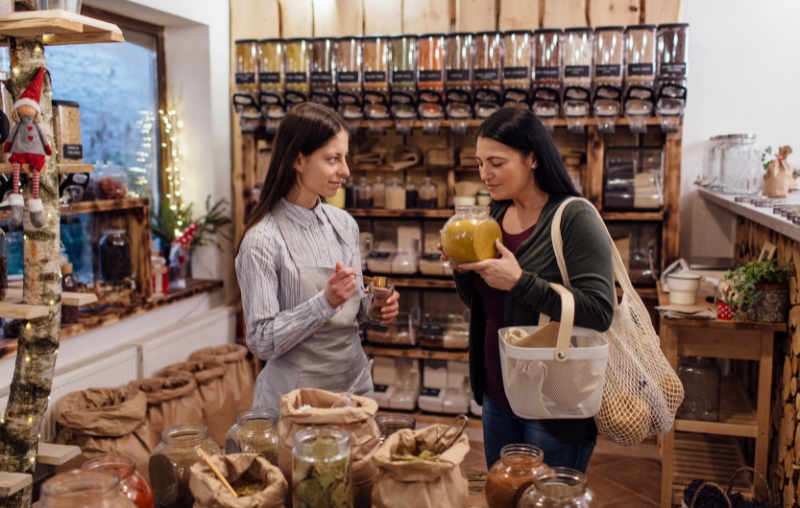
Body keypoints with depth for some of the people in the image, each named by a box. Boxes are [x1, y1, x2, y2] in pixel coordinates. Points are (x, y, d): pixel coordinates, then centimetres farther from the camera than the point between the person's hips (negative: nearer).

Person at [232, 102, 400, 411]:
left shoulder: (344, 223, 2)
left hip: (355, 382, 6)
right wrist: (326, 301, -27)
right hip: (297, 397, -6)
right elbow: (262, 341, -18)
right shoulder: (263, 240, -18)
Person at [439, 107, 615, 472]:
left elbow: (599, 312, -23)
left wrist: (520, 281, -27)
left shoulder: (574, 218, -16)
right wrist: (462, 269, -6)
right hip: (496, 394, 7)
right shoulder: (497, 213, 5)